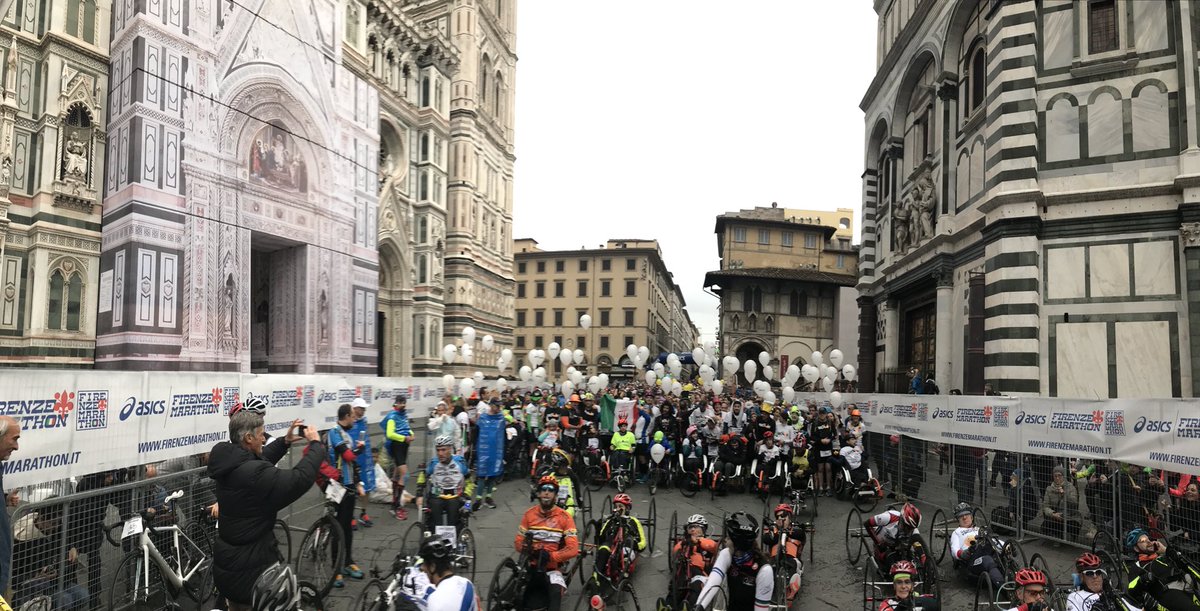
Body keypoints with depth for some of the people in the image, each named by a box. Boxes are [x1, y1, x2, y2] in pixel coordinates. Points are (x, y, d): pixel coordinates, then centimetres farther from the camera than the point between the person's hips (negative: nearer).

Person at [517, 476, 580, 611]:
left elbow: (573, 549, -12)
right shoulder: (529, 514, 3)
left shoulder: (564, 517, -5)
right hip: (531, 566, 3)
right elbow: (518, 542, 5)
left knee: (556, 593, -32)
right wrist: (529, 550, -16)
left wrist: (550, 556, -23)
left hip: (553, 568, -3)